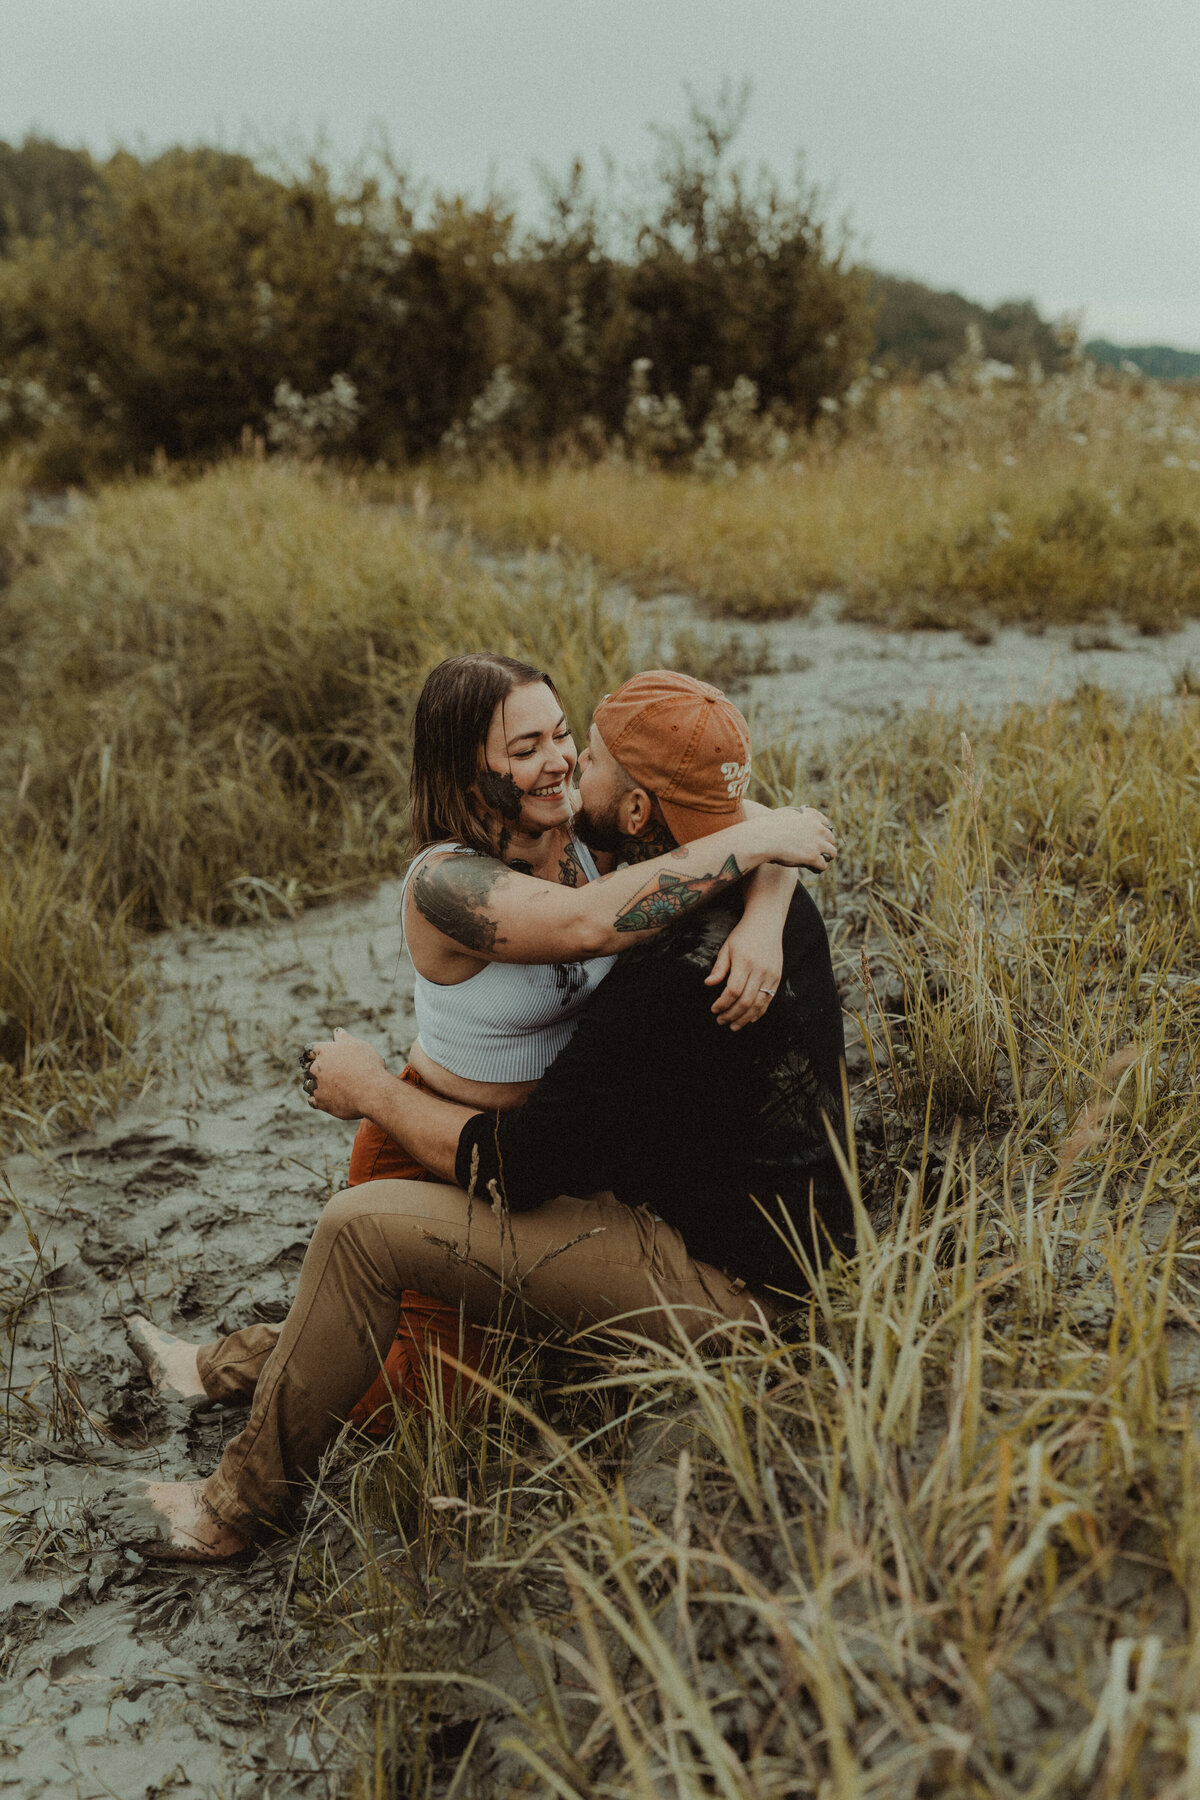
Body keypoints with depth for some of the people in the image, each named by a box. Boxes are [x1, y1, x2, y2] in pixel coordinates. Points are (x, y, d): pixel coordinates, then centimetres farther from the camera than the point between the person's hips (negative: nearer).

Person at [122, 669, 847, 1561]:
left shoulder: (672, 985, -31)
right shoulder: (774, 890, -3)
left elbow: (511, 1167, -20)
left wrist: (373, 1093, -7)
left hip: (715, 1284, -10)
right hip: (788, 1237, 10)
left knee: (361, 1226, -7)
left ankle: (239, 1504, 13)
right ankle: (270, 1361, 38)